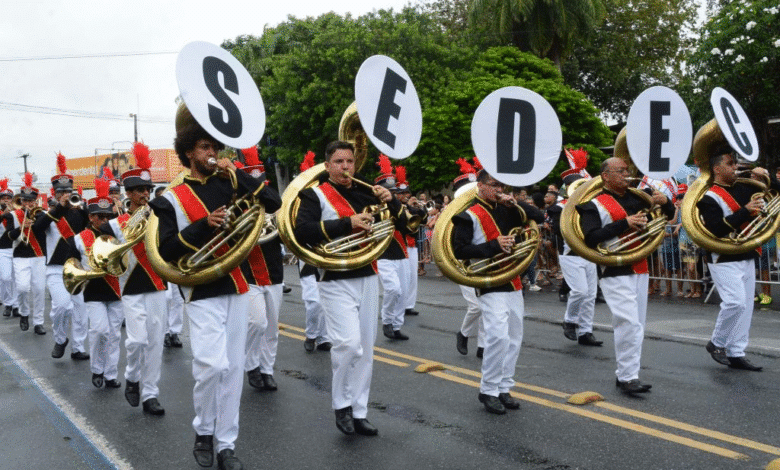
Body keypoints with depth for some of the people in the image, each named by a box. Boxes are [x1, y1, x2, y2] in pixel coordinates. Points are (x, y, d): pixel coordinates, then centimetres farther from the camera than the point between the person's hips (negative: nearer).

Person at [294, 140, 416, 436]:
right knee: (348, 343, -17)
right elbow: (302, 232, -20)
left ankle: (358, 412, 21)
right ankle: (341, 404, 6)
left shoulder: (367, 193, 11)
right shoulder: (315, 195, -3)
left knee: (365, 350, 8)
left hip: (367, 279, 5)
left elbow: (405, 226, 10)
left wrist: (390, 202, -9)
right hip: (336, 282, -5)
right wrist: (347, 223, -23)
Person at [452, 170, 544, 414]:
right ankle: (488, 391, 0)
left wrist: (515, 204, -1)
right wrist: (494, 245, -19)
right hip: (490, 284, -7)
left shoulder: (506, 210, 14)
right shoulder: (469, 215, -7)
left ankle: (503, 388, 20)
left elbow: (538, 217, 14)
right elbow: (459, 250, -14)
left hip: (513, 282, 7)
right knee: (499, 336, -15)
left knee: (514, 337, 9)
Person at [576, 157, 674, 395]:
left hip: (640, 270, 7)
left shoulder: (637, 198, 15)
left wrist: (665, 202, 0)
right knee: (629, 324, -14)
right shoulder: (595, 204, -5)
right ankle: (628, 377, -6)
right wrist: (625, 223, -21)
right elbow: (591, 237, -19)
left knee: (637, 325, 9)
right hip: (616, 273, -7)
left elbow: (669, 215, 23)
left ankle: (624, 375, 18)